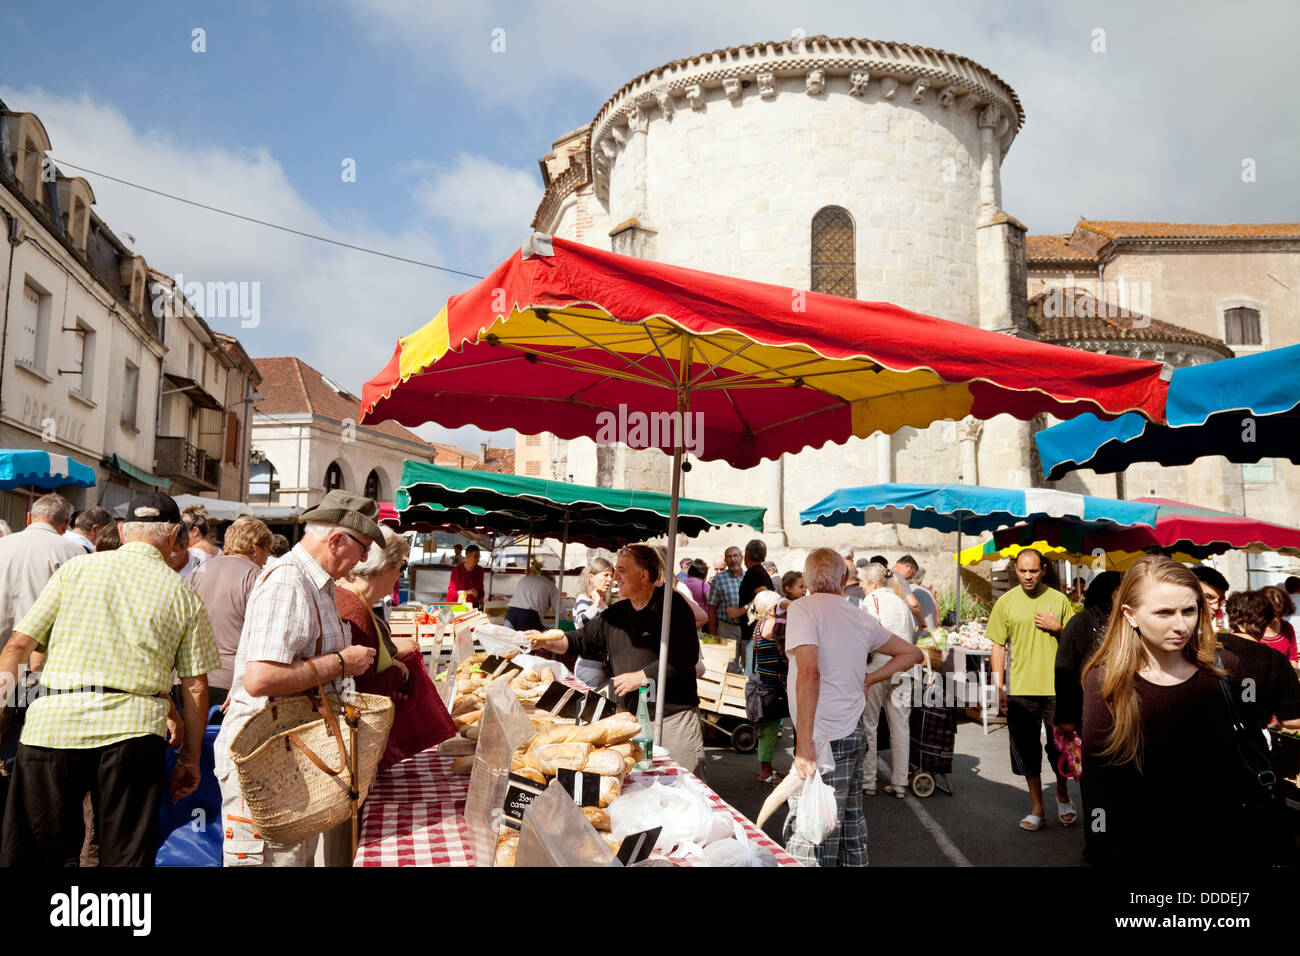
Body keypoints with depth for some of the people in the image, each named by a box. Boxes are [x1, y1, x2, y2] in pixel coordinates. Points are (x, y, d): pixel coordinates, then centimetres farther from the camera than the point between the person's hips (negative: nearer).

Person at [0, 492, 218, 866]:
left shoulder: (75, 569, 9)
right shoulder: (183, 594, 8)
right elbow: (196, 688, 7)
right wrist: (189, 758, 16)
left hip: (54, 722, 1)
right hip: (133, 727, 0)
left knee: (30, 852, 12)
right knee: (126, 855, 8)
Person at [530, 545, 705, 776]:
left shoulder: (671, 604, -11)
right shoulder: (616, 613, 12)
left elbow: (686, 656, -20)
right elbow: (584, 640, 17)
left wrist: (642, 677, -19)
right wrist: (549, 642, 0)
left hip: (674, 715, -7)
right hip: (631, 716, 7)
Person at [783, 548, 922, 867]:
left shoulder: (803, 608, -11)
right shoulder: (859, 617, 11)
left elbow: (809, 671, -25)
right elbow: (912, 653, 21)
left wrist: (804, 742, -25)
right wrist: (868, 680, 13)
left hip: (826, 738, -8)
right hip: (854, 733, 8)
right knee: (849, 821, 19)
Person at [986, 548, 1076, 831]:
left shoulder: (1059, 600, 2)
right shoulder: (1005, 602, 2)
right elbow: (998, 646, 4)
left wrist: (1057, 628, -10)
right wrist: (998, 688, -1)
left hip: (1056, 688, 0)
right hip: (1020, 690, 0)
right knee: (1026, 750, 6)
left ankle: (1063, 796, 34)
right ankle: (1037, 807, 21)